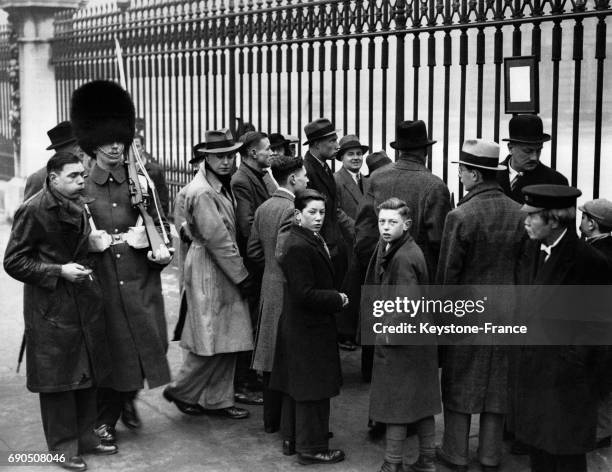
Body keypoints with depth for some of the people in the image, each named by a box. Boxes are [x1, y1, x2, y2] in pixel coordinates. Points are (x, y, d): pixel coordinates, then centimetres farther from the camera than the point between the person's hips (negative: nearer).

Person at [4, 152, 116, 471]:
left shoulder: (79, 206, 9)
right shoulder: (33, 210, -13)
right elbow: (13, 262, -12)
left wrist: (83, 270, 8)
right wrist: (59, 272, -18)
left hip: (85, 301, 7)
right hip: (50, 306, -7)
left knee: (88, 372, 13)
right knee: (58, 377, 1)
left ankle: (85, 436, 26)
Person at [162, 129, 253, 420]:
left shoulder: (222, 186, 12)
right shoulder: (202, 192, -18)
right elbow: (217, 240, -20)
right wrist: (242, 276, -15)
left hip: (225, 271, 9)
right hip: (209, 272, -9)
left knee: (227, 342, 12)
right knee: (211, 342, -1)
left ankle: (218, 401, 21)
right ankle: (181, 391, 16)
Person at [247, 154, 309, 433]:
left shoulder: (263, 208, 9)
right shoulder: (291, 209, -18)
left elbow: (253, 250, 12)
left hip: (269, 288, 9)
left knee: (272, 356, 14)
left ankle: (271, 420, 23)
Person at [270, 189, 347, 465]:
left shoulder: (312, 241, 10)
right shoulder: (299, 247, -22)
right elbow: (304, 294, -24)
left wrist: (334, 297, 5)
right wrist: (338, 299, -15)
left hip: (299, 327, 10)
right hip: (309, 329, -10)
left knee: (297, 387, 18)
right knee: (313, 389, 0)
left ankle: (292, 439, 30)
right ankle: (311, 447, 11)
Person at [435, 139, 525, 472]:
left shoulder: (460, 216, -18)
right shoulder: (519, 214, -4)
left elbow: (448, 272, -13)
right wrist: (514, 302, 15)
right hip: (506, 312, 4)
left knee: (459, 384, 11)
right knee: (497, 384, 14)